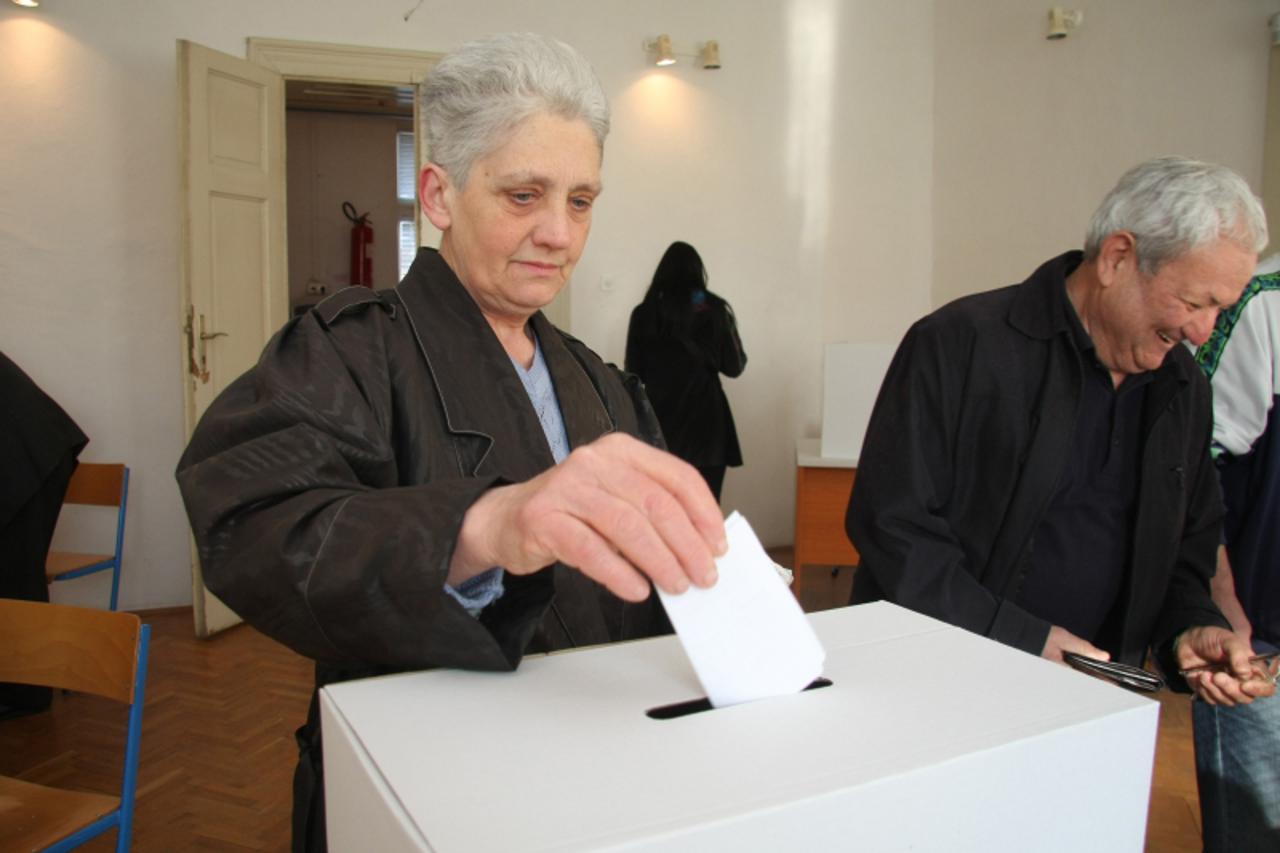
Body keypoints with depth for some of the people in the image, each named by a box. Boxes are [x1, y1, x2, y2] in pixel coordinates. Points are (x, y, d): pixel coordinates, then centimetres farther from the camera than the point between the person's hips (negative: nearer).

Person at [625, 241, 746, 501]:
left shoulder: (644, 313, 0)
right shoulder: (714, 310, -3)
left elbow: (634, 372, 4)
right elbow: (734, 367, 1)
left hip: (660, 425, 1)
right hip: (705, 421, -1)